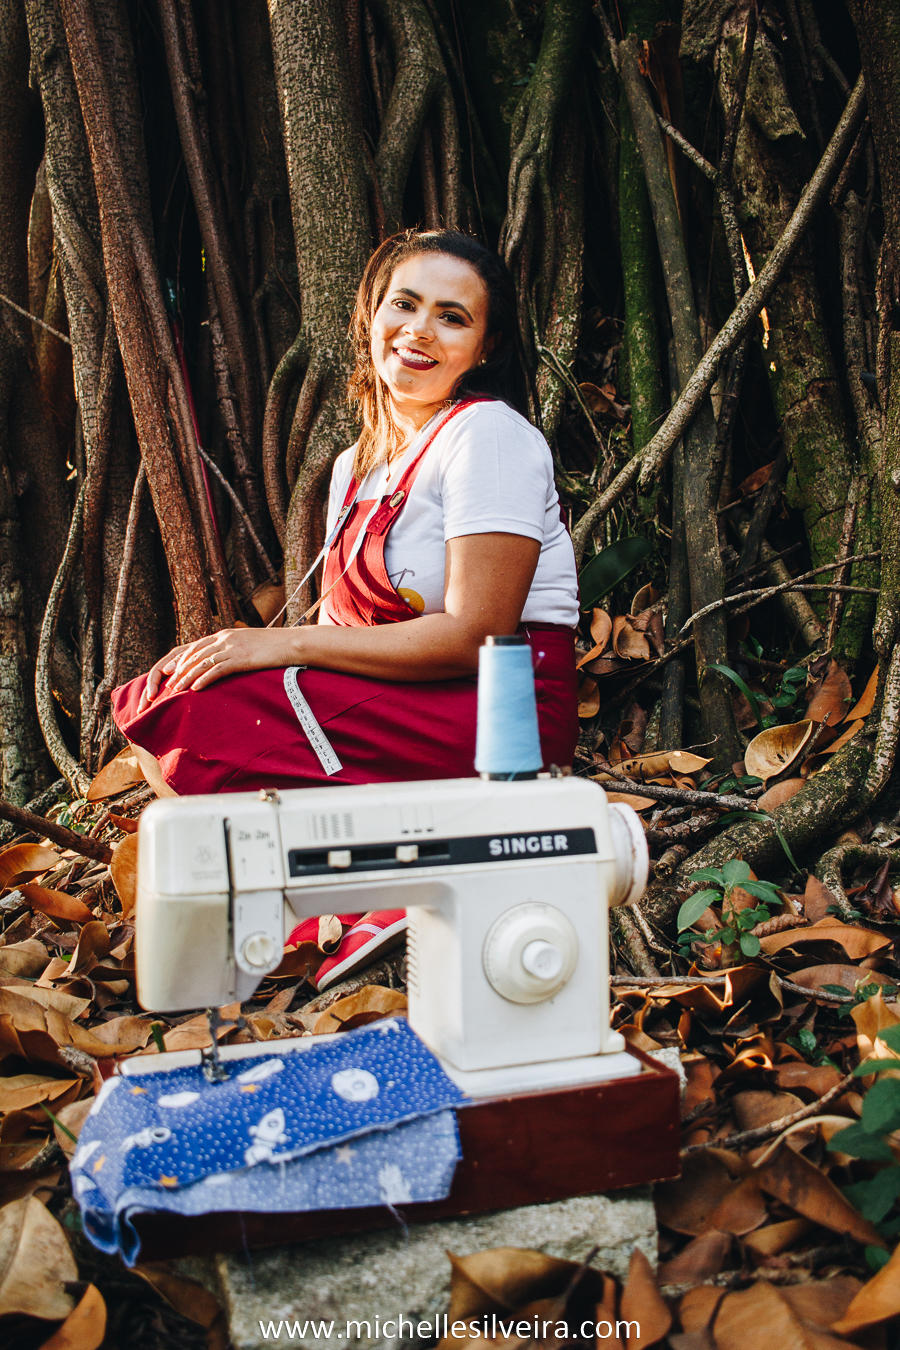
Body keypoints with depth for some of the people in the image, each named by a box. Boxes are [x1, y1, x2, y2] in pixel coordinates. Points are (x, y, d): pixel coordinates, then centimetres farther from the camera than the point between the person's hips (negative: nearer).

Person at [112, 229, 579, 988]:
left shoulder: (488, 435, -9)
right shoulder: (356, 468, 16)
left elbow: (476, 635, -17)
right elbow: (342, 626, 13)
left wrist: (285, 645, -16)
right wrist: (228, 650, -7)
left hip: (505, 713, -8)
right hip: (394, 717, 9)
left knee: (189, 717, -20)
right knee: (147, 702, -3)